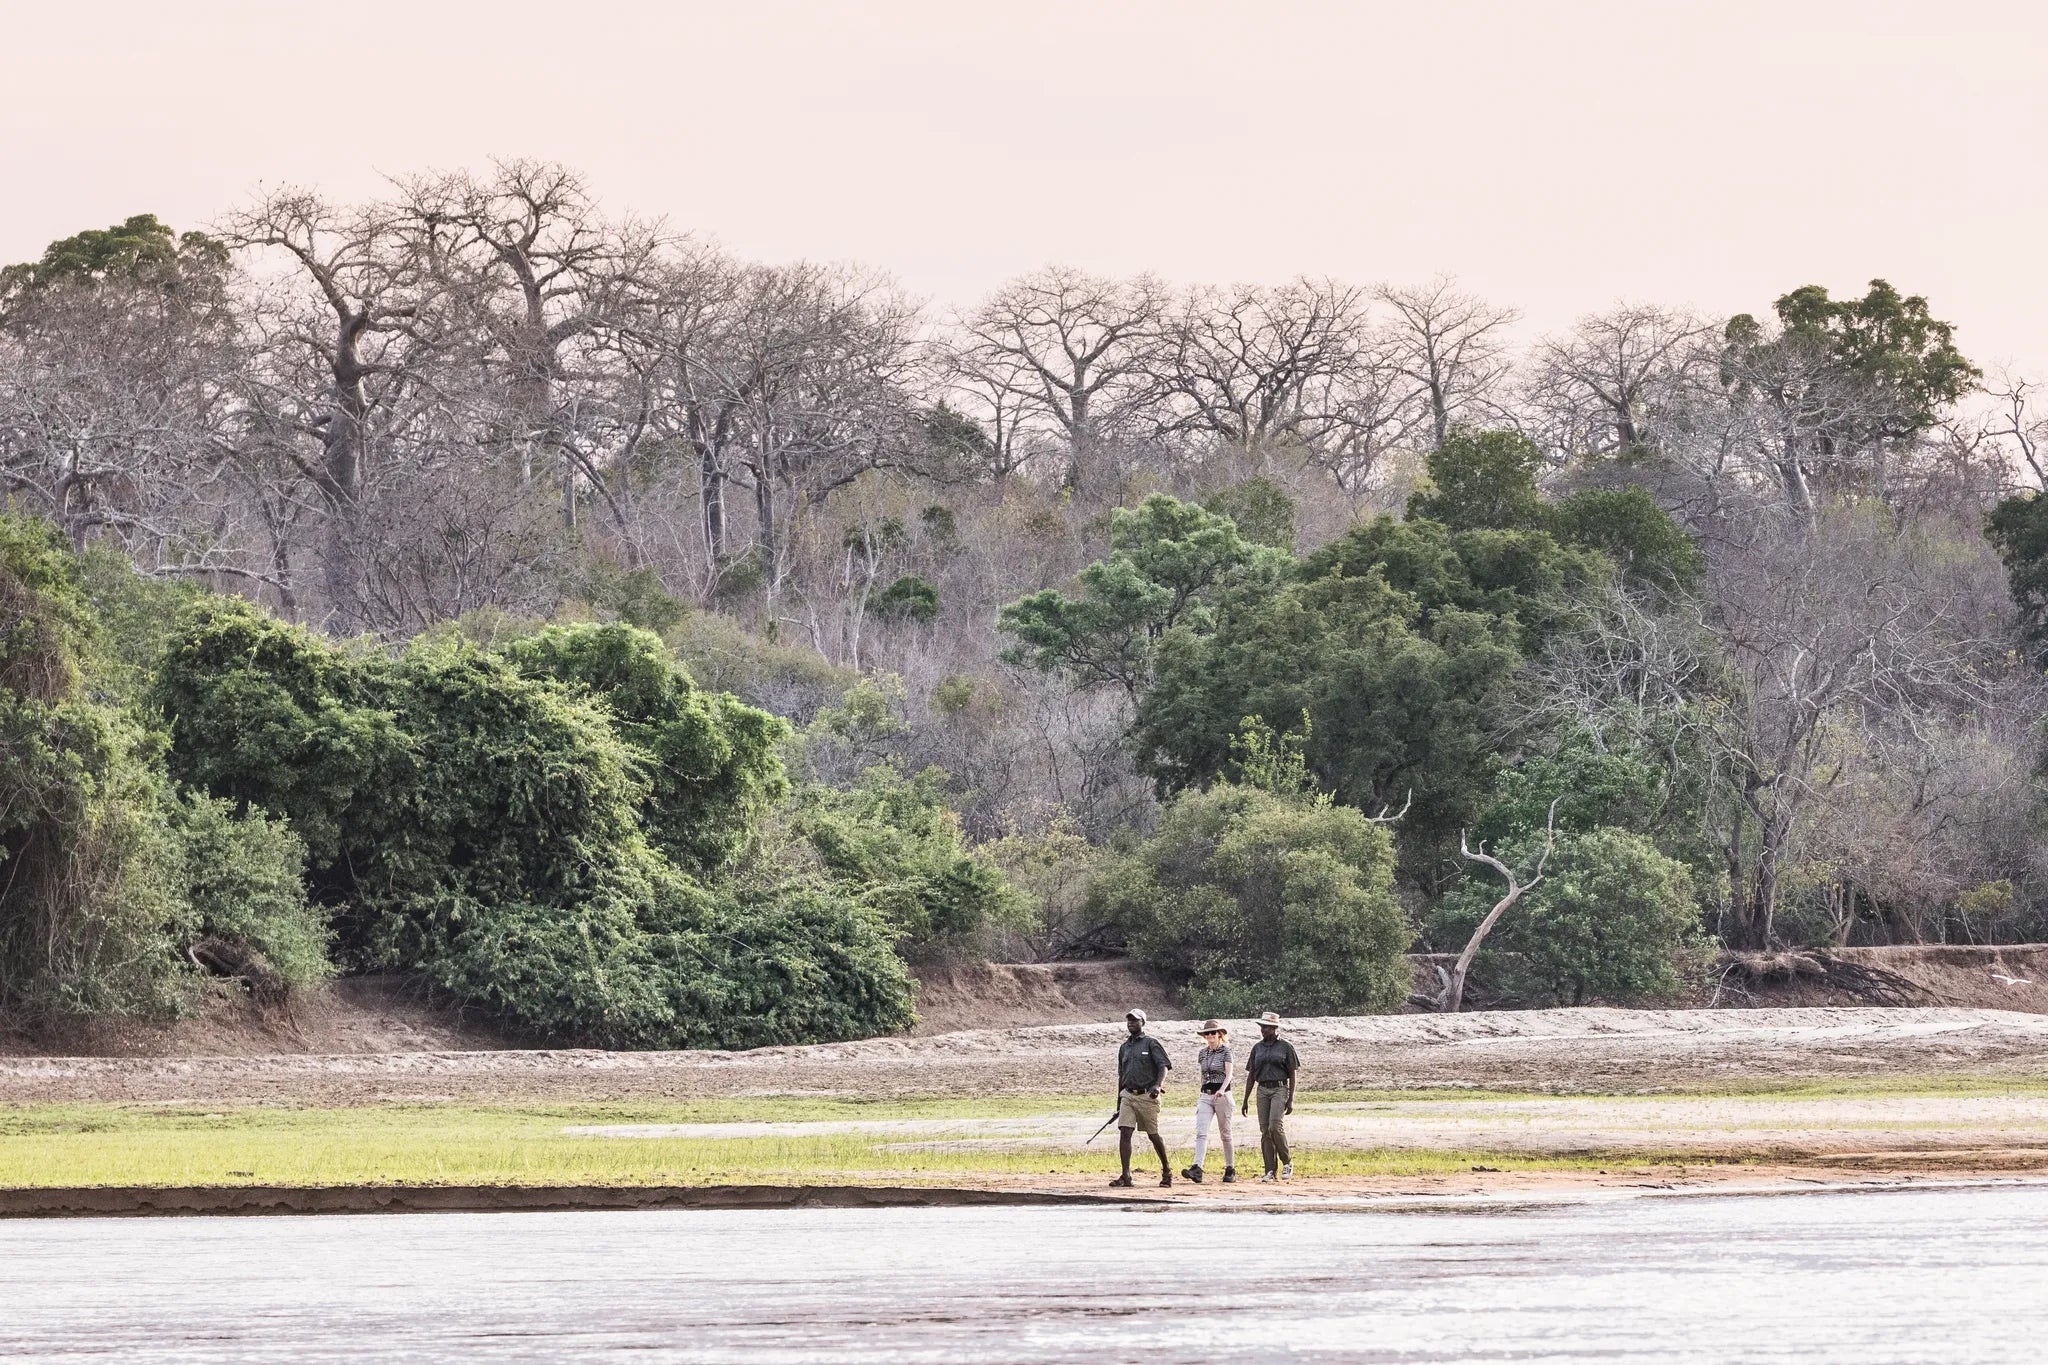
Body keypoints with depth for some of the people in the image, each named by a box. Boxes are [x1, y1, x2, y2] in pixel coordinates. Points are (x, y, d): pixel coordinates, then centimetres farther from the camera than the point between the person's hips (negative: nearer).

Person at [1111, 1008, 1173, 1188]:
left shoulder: (1151, 1043, -1)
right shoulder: (1124, 1047, 17)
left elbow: (1164, 1066, -9)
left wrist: (1157, 1085, -26)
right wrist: (1118, 1103, 21)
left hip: (1147, 1096, -5)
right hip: (1128, 1095, 5)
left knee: (1153, 1135, 1)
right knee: (1124, 1133, -9)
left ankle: (1166, 1170, 21)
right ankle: (1126, 1176, -10)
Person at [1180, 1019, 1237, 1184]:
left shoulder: (1225, 1051, -3)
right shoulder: (1202, 1053, 12)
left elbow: (1229, 1074, -14)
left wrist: (1221, 1090, -29)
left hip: (1222, 1095, -4)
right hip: (1205, 1096, 4)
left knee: (1225, 1134, 4)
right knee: (1201, 1132, -12)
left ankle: (1230, 1170, 15)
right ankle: (1197, 1169, -24)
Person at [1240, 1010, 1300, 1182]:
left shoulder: (1286, 1047, 0)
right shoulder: (1257, 1048, 12)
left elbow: (1292, 1075, 0)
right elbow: (1251, 1075, 15)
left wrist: (1291, 1100, -7)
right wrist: (1245, 1100, 11)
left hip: (1280, 1089, -5)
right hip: (1262, 1090, 5)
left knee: (1275, 1126, -18)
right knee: (1265, 1131, 0)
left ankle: (1287, 1162, 0)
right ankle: (1270, 1171, 2)